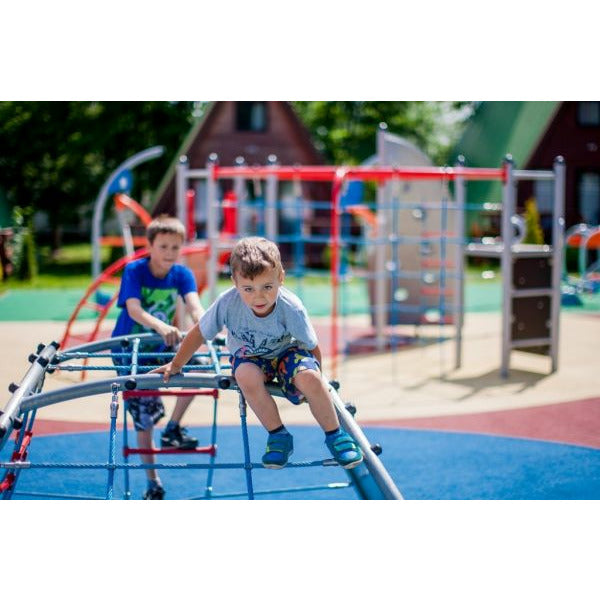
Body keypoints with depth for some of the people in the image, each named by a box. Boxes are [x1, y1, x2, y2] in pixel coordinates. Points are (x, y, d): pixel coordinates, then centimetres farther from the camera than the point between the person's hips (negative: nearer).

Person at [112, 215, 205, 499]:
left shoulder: (182, 275, -8)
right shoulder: (134, 271, -17)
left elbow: (194, 306, -25)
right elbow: (134, 309, -31)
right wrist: (161, 326, -50)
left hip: (162, 348, 3)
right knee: (145, 416, -4)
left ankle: (173, 429, -5)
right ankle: (153, 483, 12)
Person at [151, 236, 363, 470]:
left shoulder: (291, 308, -29)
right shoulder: (228, 302, -28)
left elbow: (312, 347, -13)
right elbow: (198, 334, -11)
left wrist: (315, 383, -7)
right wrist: (175, 366, -2)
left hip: (286, 352, -1)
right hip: (249, 357, 1)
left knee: (308, 378, -33)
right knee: (247, 378, -35)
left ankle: (335, 435, -8)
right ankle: (278, 436, -13)